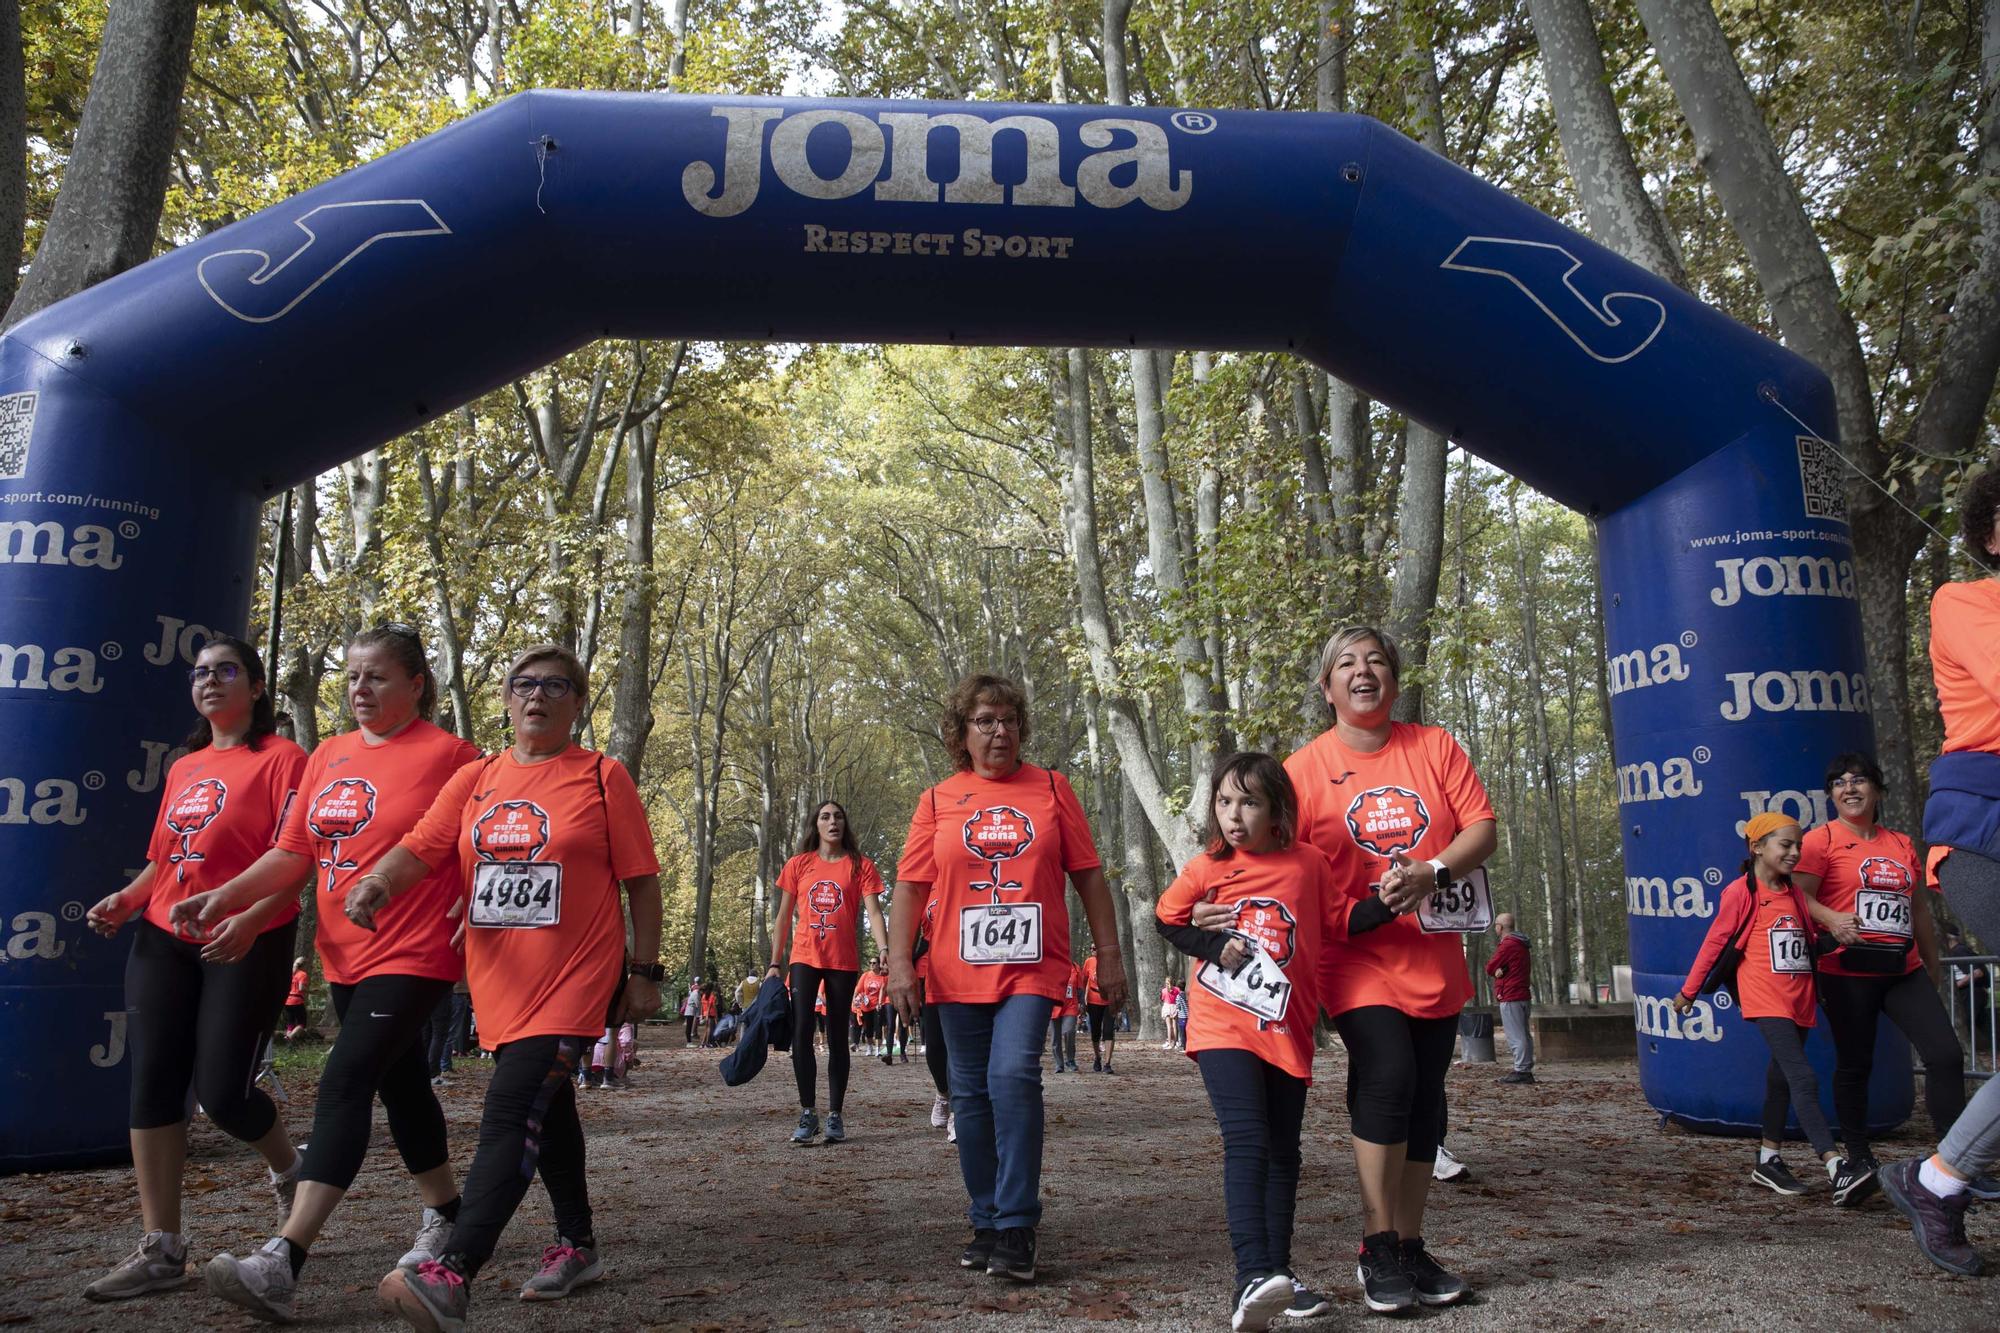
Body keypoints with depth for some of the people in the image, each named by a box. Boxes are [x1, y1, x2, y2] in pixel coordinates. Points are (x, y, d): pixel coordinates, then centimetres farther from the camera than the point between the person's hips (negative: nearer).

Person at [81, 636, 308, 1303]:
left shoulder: (280, 758, -6)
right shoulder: (184, 768, 16)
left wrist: (250, 919, -27)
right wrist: (126, 898, 5)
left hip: (247, 945, -7)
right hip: (163, 940, 7)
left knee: (222, 1090, -6)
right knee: (153, 1083, 1)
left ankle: (288, 1167, 26)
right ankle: (160, 1248, 9)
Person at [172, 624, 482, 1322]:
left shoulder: (447, 754, -10)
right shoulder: (328, 756, 9)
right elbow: (294, 851, 9)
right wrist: (226, 894, -4)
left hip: (412, 956, -7)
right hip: (344, 956, 8)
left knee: (344, 1083, -16)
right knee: (401, 1084, 18)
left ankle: (282, 1263, -17)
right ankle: (444, 1217, 34)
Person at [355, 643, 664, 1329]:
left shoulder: (602, 777, -2)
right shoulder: (474, 780, 10)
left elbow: (641, 881, -2)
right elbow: (420, 845, -3)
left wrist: (646, 971, -4)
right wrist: (377, 880, -25)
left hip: (574, 981, -6)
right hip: (500, 984, 6)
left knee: (511, 1111, -17)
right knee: (547, 1107, 18)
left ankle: (452, 1274, -20)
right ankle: (577, 1246, 33)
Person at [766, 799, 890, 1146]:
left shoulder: (860, 866, 2)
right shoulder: (798, 865, 7)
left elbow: (873, 912, -6)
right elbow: (784, 918, 10)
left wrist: (884, 949, -22)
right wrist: (775, 963, 5)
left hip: (843, 961, -1)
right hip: (804, 958, 1)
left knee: (838, 1038, 6)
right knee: (801, 1032, -9)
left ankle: (835, 1116, 12)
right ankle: (808, 1114, -2)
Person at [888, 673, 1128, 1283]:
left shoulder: (1051, 789, 5)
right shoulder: (938, 801, 7)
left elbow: (1088, 874, 7)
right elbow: (910, 886, 4)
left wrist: (1109, 954, 4)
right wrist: (899, 961, -6)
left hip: (1033, 967, -2)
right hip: (959, 974, 2)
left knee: (1013, 1075, -19)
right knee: (972, 1093, 9)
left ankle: (1016, 1228, -10)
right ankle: (986, 1224, 23)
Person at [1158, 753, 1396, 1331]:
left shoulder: (1311, 864, 1)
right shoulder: (1208, 868, -2)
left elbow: (1342, 917, 11)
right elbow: (1167, 919, 9)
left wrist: (1391, 903, -5)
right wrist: (1215, 947, -6)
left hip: (1287, 1029, 3)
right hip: (1223, 1027, -3)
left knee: (1282, 1151, 12)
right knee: (1247, 1142, -17)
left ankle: (1278, 1273, 24)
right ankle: (1252, 1277, -22)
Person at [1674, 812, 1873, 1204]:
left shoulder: (1795, 893, 14)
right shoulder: (1741, 892, -7)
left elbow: (1810, 940, 20)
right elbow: (1715, 942, -3)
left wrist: (1831, 938, -3)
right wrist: (1689, 991, 3)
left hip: (1798, 1002, 7)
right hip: (1765, 1001, -7)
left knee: (1781, 1077, 14)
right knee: (1803, 1078, -17)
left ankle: (1768, 1161, 24)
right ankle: (1837, 1171, -24)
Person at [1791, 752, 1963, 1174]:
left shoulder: (1901, 845, 15)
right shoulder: (1821, 840, -2)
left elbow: (1919, 909, 22)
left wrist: (1933, 968, 25)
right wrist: (1831, 919, -30)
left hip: (1904, 970, 5)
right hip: (1848, 972, -5)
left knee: (1947, 1054, -5)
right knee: (1855, 1064, 4)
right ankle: (1858, 1155, 18)